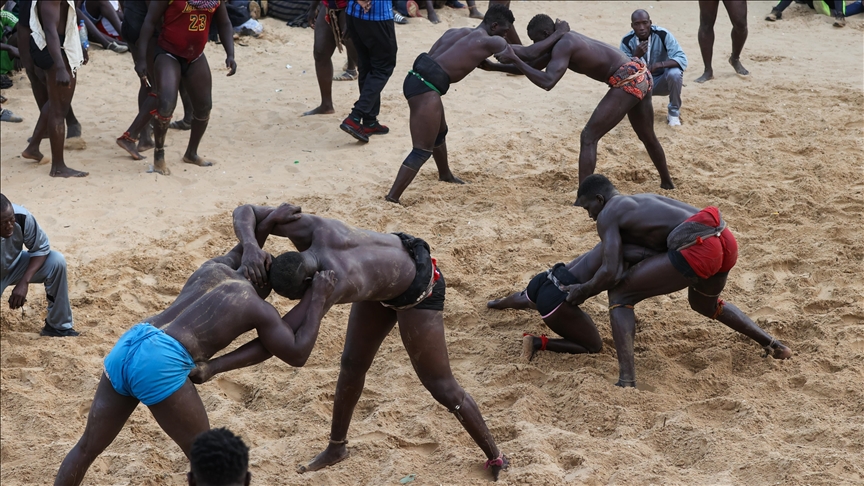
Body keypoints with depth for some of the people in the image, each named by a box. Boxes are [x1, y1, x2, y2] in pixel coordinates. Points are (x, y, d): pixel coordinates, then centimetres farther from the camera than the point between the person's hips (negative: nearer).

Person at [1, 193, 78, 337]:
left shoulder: (22, 217, -30)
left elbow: (41, 249, -15)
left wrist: (24, 282, -27)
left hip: (14, 266, 3)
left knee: (56, 261, -23)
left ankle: (58, 326, -10)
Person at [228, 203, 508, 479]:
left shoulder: (337, 284, -45)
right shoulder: (314, 228, -31)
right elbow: (243, 212, -24)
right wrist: (250, 248, -44)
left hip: (417, 290, -7)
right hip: (388, 270, 7)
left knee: (440, 385, 2)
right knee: (352, 364, 16)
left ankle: (494, 457, 23)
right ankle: (336, 447, 37)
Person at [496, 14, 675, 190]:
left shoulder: (563, 45, -15)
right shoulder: (567, 39, 13)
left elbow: (547, 82, -27)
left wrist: (515, 59, -23)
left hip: (628, 80, -10)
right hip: (640, 75, 10)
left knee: (588, 137, -9)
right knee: (647, 137, 30)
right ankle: (667, 182, 49)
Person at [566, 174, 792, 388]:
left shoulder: (607, 215, 8)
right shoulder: (646, 199, 32)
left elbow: (609, 272, -3)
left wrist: (582, 291, 16)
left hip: (697, 248, -8)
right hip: (725, 240, 8)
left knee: (619, 296, 4)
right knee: (705, 305, 39)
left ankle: (626, 382, -8)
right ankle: (773, 345, 41)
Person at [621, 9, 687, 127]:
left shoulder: (663, 35, -21)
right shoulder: (627, 41, -14)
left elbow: (682, 59, -29)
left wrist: (659, 65, -45)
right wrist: (637, 55, -36)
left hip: (662, 81, -2)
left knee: (675, 73, -35)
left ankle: (674, 111, -9)